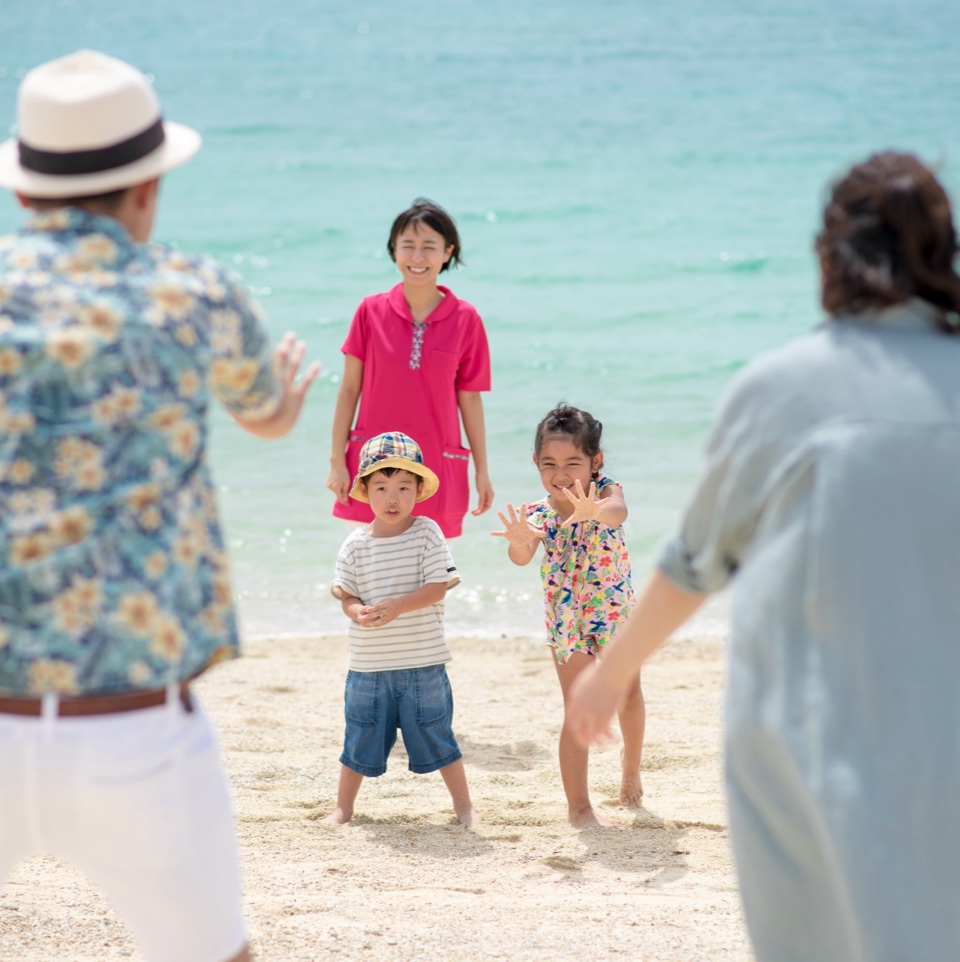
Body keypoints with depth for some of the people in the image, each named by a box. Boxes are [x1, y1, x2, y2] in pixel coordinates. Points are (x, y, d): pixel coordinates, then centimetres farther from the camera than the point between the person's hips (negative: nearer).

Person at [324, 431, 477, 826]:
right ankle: (343, 808, 23)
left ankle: (463, 804, 20)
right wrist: (359, 612, -18)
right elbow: (346, 595, 4)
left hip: (422, 662, -2)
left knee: (436, 737, 6)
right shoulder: (356, 544, 2)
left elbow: (437, 588, -10)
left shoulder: (426, 533, -4)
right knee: (360, 741, 10)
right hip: (368, 663, 2)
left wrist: (396, 606, -23)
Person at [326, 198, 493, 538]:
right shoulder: (372, 311, 0)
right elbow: (349, 389, 3)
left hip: (436, 467, 0)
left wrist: (482, 470, 6)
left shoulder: (465, 320, 0)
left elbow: (469, 397, 5)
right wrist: (337, 461, 0)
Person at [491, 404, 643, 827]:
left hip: (615, 609, 1)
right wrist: (520, 541, -55)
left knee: (628, 693, 15)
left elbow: (617, 510, -42)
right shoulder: (537, 514, -13)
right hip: (567, 619, -1)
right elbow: (521, 557, -30)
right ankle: (579, 807, -1)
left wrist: (593, 511, -66)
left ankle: (631, 762, 45)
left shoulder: (604, 491, -17)